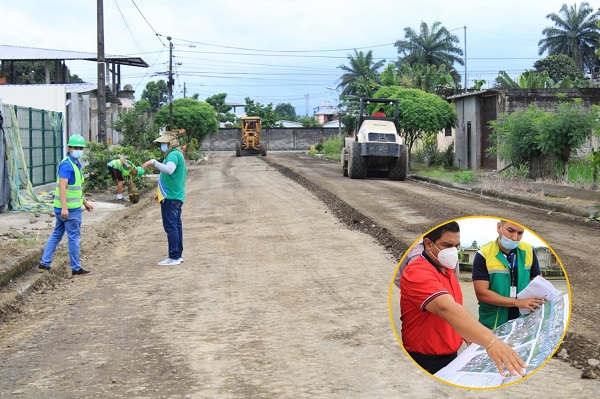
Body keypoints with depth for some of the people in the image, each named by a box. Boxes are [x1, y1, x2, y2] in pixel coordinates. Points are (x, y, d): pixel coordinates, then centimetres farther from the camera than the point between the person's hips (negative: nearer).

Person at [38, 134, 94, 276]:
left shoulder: (76, 164, 14)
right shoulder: (67, 165, -17)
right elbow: (62, 186, -24)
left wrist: (85, 202, 26)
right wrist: (64, 207, -30)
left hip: (67, 208, 10)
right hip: (70, 209, -10)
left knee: (56, 234, 13)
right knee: (74, 237, -1)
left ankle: (44, 263, 17)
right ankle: (76, 268, 7)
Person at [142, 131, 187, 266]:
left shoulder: (173, 155, -14)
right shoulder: (176, 154, 20)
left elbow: (169, 170, -35)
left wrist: (153, 162, -32)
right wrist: (160, 193, 27)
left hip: (170, 198, -11)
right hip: (177, 196, 11)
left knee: (171, 227, -8)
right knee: (176, 226, 13)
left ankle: (174, 257, -7)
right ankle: (178, 255, 18)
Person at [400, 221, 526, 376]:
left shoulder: (446, 269, 7)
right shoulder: (418, 273, -25)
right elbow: (446, 308, -41)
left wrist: (467, 334, 1)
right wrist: (490, 342, -54)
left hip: (451, 356, 9)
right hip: (426, 362, -9)